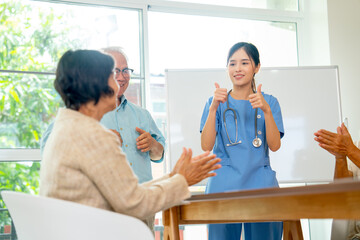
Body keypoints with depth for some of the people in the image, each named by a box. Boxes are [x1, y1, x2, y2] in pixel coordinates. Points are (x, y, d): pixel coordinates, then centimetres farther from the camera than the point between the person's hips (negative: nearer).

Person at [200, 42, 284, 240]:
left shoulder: (269, 102, 10)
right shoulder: (216, 102, 9)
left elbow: (274, 145, -2)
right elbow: (206, 146, -4)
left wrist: (266, 110, -15)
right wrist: (213, 108, -15)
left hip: (261, 186, 1)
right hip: (224, 186, 0)